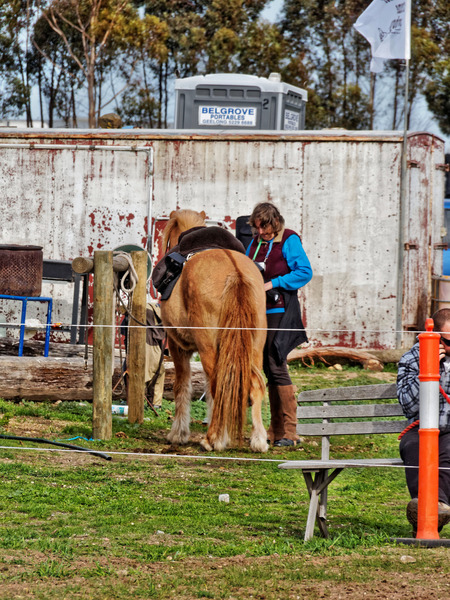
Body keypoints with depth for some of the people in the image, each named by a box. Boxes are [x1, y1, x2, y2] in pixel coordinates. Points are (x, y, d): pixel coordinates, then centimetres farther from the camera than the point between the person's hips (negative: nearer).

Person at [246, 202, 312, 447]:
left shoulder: (289, 241, -8)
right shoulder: (256, 242, 13)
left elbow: (305, 272, -15)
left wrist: (273, 284, -18)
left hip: (280, 311, -8)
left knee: (276, 366, -12)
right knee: (268, 368, 10)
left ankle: (289, 431, -9)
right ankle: (275, 429, 15)